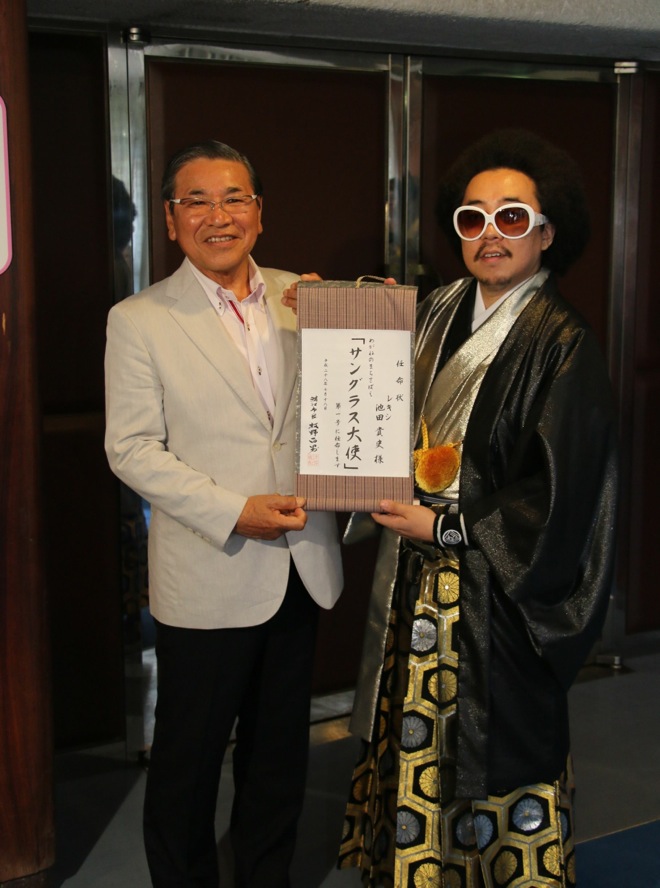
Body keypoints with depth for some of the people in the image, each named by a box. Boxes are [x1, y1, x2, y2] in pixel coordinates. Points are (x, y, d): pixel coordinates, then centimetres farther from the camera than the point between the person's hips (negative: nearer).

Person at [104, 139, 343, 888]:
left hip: (302, 566, 4)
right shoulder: (138, 320, -6)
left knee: (278, 751, 19)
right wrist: (233, 512, -18)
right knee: (188, 759, 10)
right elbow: (131, 449, -10)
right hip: (208, 579, -4)